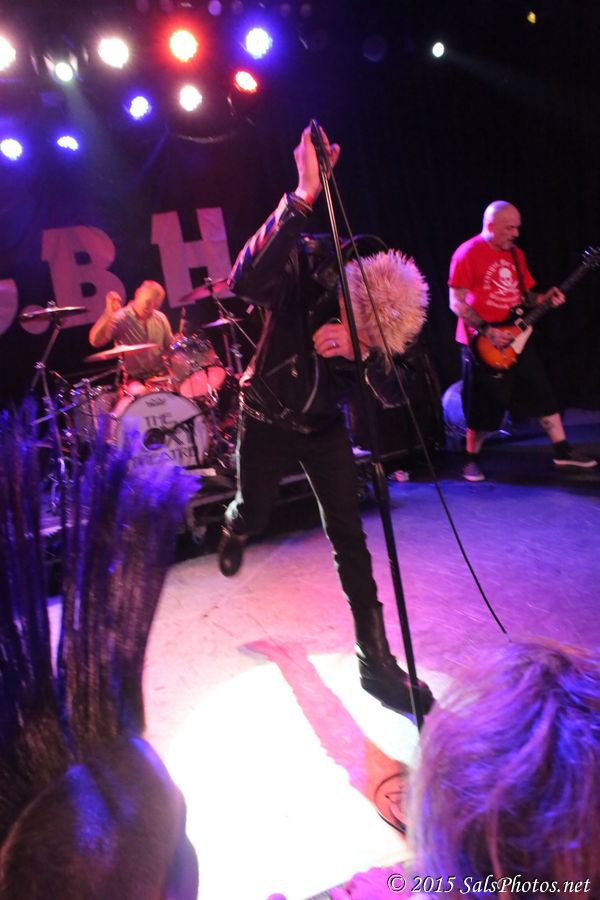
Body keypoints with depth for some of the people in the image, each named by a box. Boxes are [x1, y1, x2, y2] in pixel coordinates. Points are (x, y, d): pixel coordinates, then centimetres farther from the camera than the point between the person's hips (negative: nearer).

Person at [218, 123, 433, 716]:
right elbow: (245, 282, -47)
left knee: (349, 538, -5)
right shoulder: (302, 262, -26)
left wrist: (360, 350, -42)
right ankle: (234, 531, 57)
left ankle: (375, 658, 7)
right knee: (253, 515, 15)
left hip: (324, 425, 2)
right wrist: (301, 200, -56)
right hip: (266, 421, -2)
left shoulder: (377, 315, -17)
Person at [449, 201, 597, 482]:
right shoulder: (468, 253, -11)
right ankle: (472, 460, 18)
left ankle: (562, 450, 20)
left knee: (543, 393, 9)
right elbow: (457, 302, -15)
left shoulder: (515, 253, 12)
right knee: (484, 406, 1)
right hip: (483, 344, -7)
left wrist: (543, 299, -2)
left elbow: (522, 294, 19)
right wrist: (487, 331, -21)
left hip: (516, 338, 7)